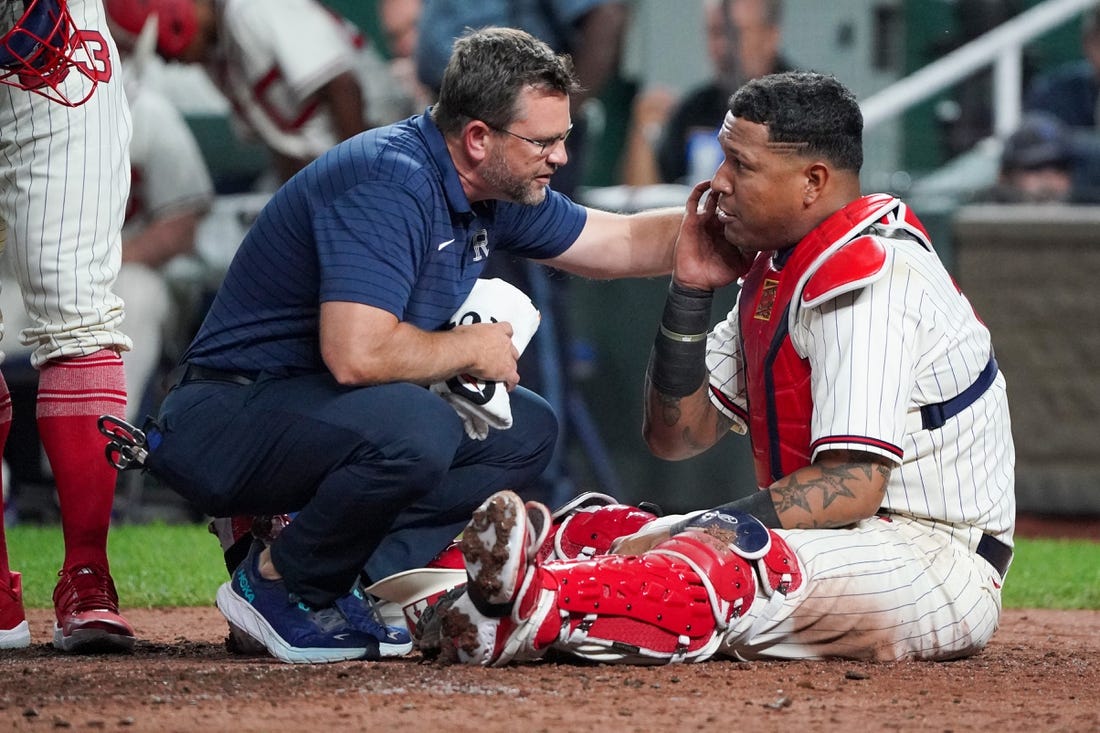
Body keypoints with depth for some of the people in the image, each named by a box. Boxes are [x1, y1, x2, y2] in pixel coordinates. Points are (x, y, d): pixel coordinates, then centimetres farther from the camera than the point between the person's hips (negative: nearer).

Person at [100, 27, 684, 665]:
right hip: (230, 417, -10)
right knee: (417, 428, -35)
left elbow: (627, 242, 21)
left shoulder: (497, 191, 7)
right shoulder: (388, 182, -24)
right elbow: (355, 354, -34)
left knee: (526, 429, 6)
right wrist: (470, 350, -17)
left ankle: (355, 585, -6)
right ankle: (278, 584, -11)